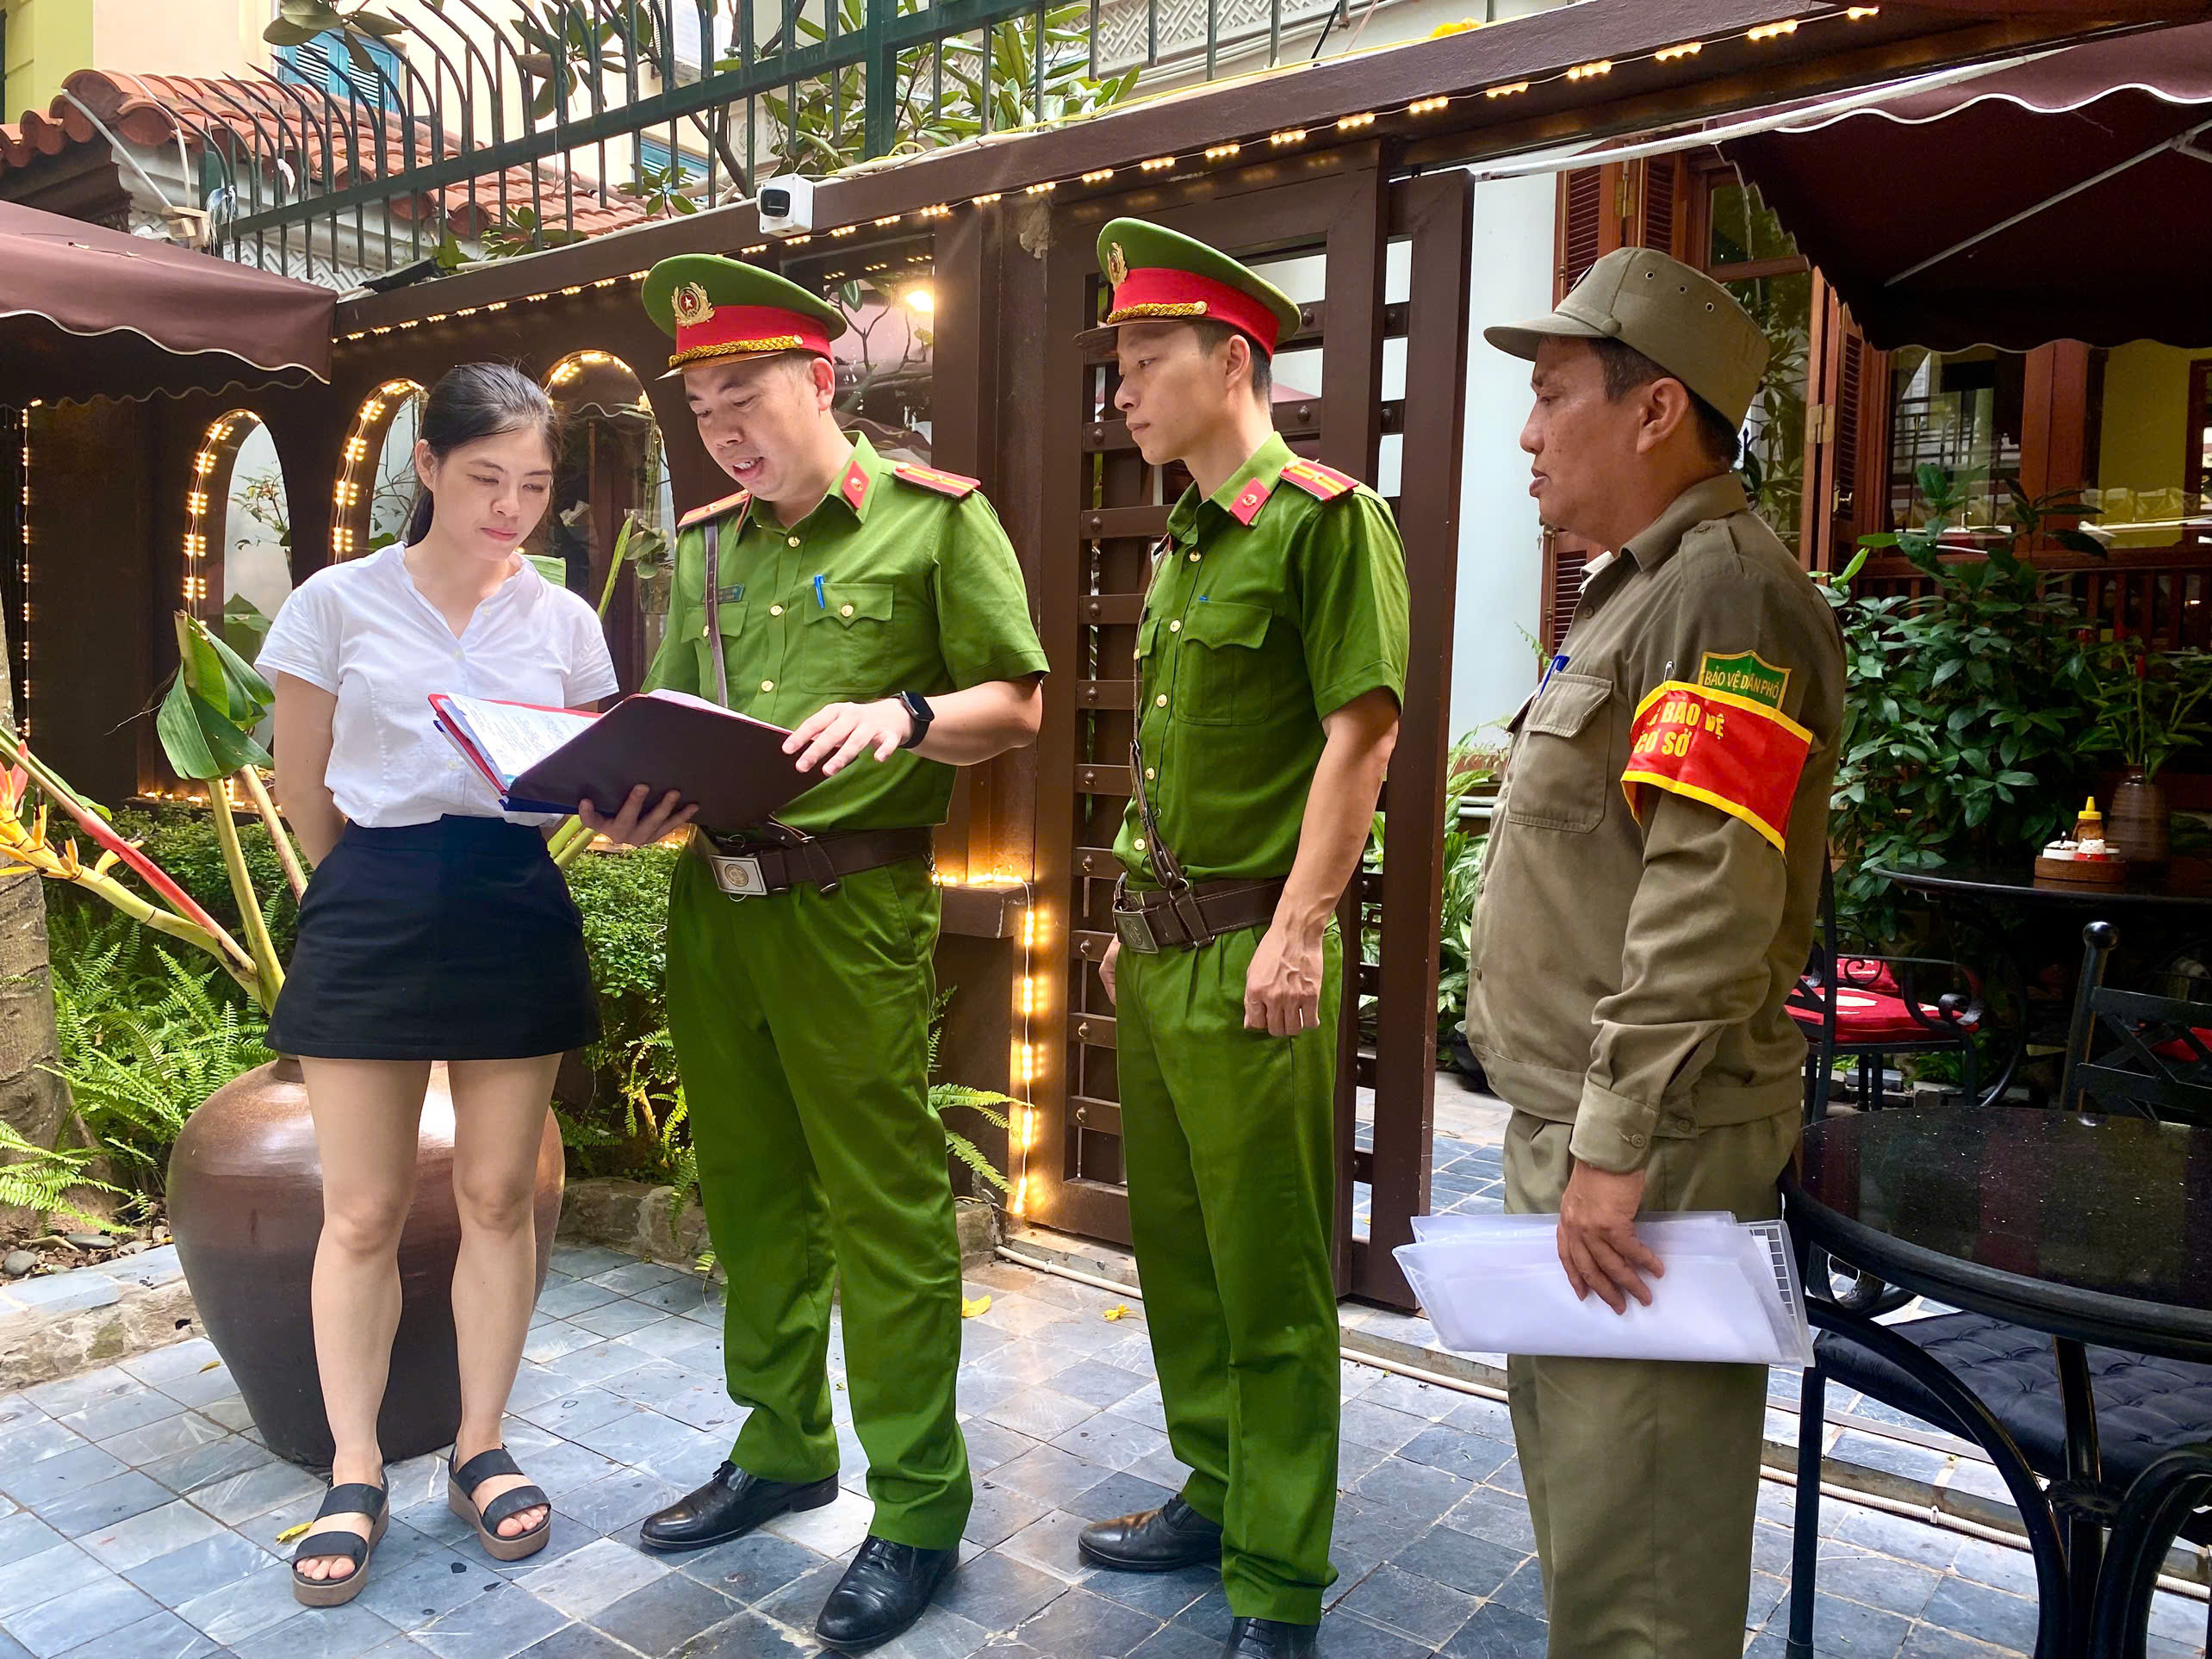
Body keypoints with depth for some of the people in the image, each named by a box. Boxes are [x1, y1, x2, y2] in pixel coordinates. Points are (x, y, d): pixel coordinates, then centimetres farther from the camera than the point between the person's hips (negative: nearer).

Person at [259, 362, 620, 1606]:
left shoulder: (565, 623, 7)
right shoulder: (338, 604, 1)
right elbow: (306, 799, 6)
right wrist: (386, 889, 8)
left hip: (518, 911, 2)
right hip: (371, 919, -1)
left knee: (499, 1197, 8)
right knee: (364, 1213, 4)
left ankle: (484, 1451, 26)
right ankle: (356, 1475, 22)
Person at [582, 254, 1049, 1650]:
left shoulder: (937, 518, -2)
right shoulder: (703, 546, 15)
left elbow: (1017, 705, -3)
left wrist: (903, 716, -21)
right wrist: (634, 795, -2)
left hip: (852, 905, -6)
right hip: (712, 898, 6)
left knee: (883, 1211, 0)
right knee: (750, 1195, 15)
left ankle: (921, 1508, 16)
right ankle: (784, 1450, 34)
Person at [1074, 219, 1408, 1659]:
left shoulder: (1325, 517, -10)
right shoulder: (1184, 542, 16)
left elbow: (1360, 733, -17)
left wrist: (1295, 933, -20)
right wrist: (1137, 921, 18)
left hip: (1252, 957, -9)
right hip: (1160, 949, 9)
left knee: (1270, 1274, 2)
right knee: (1177, 1246, 18)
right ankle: (1216, 1494, 37)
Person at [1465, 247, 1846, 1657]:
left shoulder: (1726, 596, -15)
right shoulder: (1638, 593, 16)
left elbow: (1708, 905, -25)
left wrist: (1617, 1148, -23)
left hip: (1651, 1155, -10)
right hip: (1576, 1132, 10)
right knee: (1580, 1499, 23)